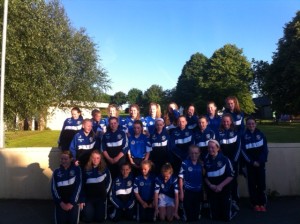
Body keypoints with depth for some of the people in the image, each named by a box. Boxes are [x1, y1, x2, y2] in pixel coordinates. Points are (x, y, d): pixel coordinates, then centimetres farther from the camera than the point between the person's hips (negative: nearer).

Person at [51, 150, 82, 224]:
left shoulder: (77, 169, 0)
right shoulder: (56, 172, 7)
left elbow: (78, 186, -6)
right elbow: (53, 188, 1)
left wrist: (72, 202, -12)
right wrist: (60, 202, -11)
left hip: (73, 201, -2)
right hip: (61, 202, 2)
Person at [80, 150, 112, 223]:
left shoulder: (105, 169, -6)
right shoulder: (86, 170, -4)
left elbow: (109, 182, 5)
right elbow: (82, 185, 0)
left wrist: (104, 192, 1)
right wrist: (82, 200, -1)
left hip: (101, 198, 0)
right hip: (88, 198, 0)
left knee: (100, 219, 0)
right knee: (88, 218, -5)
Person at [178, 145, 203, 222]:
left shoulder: (201, 164, 1)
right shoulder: (185, 164, -12)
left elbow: (203, 178, 9)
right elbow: (181, 178, -8)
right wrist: (181, 192, -9)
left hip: (198, 192, 4)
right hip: (188, 192, -4)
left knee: (197, 213, 15)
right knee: (188, 214, 5)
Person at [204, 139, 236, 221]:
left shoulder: (225, 159, -10)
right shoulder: (206, 161, 1)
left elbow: (231, 176, -10)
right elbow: (205, 176, 8)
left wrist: (221, 186, -18)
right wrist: (210, 185, -10)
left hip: (224, 190, -3)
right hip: (212, 191, 3)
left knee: (226, 217, 3)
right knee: (215, 217, 9)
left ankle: (232, 210, 35)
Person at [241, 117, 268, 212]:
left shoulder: (260, 134, 2)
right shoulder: (244, 135, -1)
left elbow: (265, 149, 0)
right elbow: (243, 151, -5)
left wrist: (260, 161, -11)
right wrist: (252, 162, -11)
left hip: (261, 163, 1)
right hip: (250, 163, 0)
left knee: (261, 183, 1)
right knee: (252, 184, 4)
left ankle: (262, 203, 12)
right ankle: (255, 203, 13)